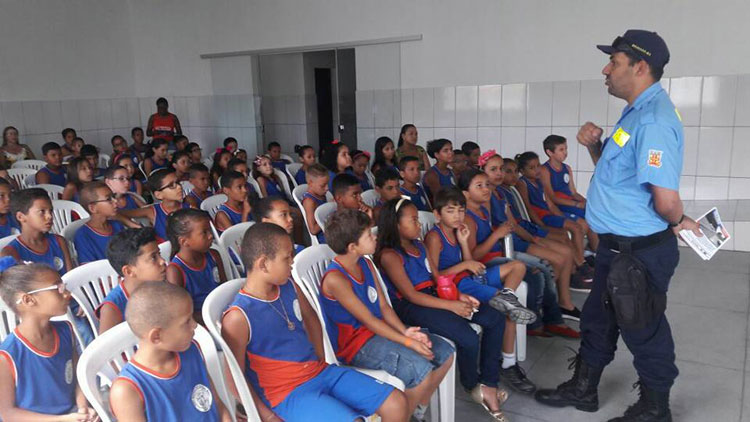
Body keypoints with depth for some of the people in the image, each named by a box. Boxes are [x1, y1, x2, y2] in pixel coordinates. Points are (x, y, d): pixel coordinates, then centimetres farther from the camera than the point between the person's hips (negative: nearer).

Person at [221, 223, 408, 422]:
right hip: (287, 392, -7)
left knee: (397, 403, 0)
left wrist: (321, 360, 13)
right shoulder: (238, 318, -20)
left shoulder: (290, 287, 1)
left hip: (320, 372, 7)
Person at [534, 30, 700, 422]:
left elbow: (666, 199, -32)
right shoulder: (637, 112, 9)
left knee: (644, 331, 9)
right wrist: (594, 145, 0)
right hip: (618, 246, 10)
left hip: (640, 252, -10)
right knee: (598, 319, 22)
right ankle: (582, 389, 40)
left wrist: (678, 222, -10)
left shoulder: (653, 120, -25)